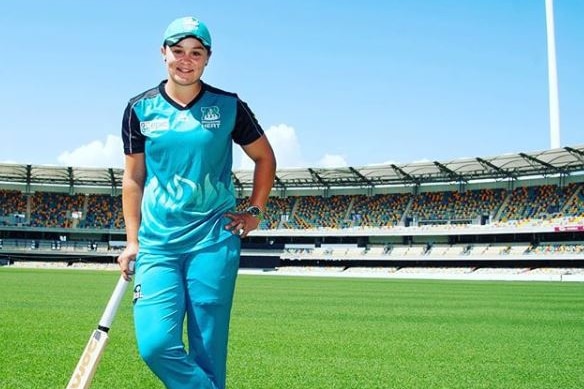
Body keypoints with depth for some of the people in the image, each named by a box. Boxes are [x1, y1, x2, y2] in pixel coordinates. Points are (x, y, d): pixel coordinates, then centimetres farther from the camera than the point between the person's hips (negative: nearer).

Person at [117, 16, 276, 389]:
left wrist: (255, 211, 6)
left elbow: (265, 157, 15)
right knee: (155, 344, -13)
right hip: (157, 243, 2)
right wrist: (132, 242, 8)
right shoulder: (140, 109, 6)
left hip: (215, 241, -1)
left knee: (208, 351, -1)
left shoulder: (228, 106, 2)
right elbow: (133, 178, 12)